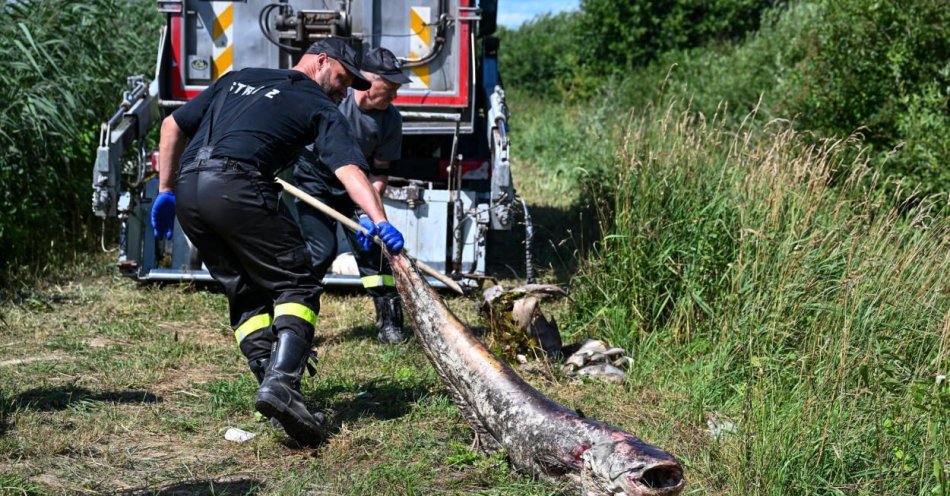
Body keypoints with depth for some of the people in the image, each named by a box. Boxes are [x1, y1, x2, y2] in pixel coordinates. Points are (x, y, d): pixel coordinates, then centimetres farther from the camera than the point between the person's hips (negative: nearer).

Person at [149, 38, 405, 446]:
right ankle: (281, 382, -23)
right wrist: (378, 220, -16)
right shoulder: (319, 108, 13)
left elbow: (173, 125, 29)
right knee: (296, 287, -2)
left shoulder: (237, 78, 31)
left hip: (188, 190, 7)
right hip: (236, 189, -7)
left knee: (247, 295, 13)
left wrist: (166, 190, 30)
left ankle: (273, 388, -1)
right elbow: (348, 168, -5)